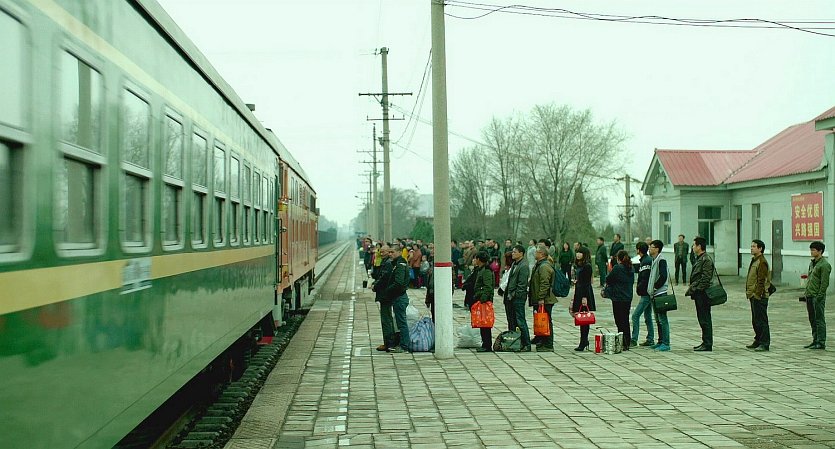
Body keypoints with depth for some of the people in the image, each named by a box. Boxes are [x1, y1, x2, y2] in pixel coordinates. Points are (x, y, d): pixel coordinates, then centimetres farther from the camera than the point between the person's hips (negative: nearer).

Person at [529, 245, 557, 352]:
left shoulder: (544, 267, -16)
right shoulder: (538, 265, 18)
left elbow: (545, 284, -22)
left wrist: (541, 298, -22)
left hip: (544, 301, -10)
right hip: (538, 300, 10)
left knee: (546, 322, -5)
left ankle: (548, 346, -1)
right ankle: (540, 343, 20)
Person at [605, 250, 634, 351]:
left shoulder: (617, 268, -14)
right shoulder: (631, 269, 7)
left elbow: (608, 279, -6)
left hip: (618, 298, -7)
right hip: (628, 297, 7)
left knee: (620, 321, -2)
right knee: (626, 321, 14)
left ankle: (623, 344, -4)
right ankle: (627, 344, 20)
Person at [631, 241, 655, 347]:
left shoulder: (645, 261, -17)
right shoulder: (649, 260, 14)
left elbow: (645, 279, -22)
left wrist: (639, 288, -8)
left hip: (645, 294, -10)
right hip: (648, 293, 10)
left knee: (635, 315, -10)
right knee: (648, 316, 15)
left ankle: (634, 340, -11)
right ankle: (650, 339, 20)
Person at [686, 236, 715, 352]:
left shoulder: (706, 260, -14)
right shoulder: (699, 259, 17)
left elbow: (705, 279, -20)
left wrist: (695, 290, -19)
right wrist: (691, 289, 15)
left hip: (703, 294, -10)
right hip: (698, 294, 10)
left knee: (705, 319, -6)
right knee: (702, 319, 13)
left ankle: (707, 344, -2)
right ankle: (705, 342, 19)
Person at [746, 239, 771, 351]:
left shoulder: (762, 262, -15)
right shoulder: (754, 260, 17)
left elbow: (761, 281, -20)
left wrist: (757, 294, -21)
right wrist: (749, 292, 20)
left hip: (759, 297, -10)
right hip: (753, 296, 11)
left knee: (761, 321, -7)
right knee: (755, 321, 16)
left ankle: (764, 343, -3)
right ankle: (758, 341, 25)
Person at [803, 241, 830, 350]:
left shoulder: (824, 265, -11)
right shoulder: (812, 263, 17)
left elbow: (825, 283, -15)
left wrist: (819, 297, -18)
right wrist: (806, 293, 16)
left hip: (817, 297, -9)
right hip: (809, 296, 9)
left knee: (819, 320, -4)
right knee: (812, 320, 12)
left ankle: (821, 343, 0)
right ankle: (815, 340, 19)